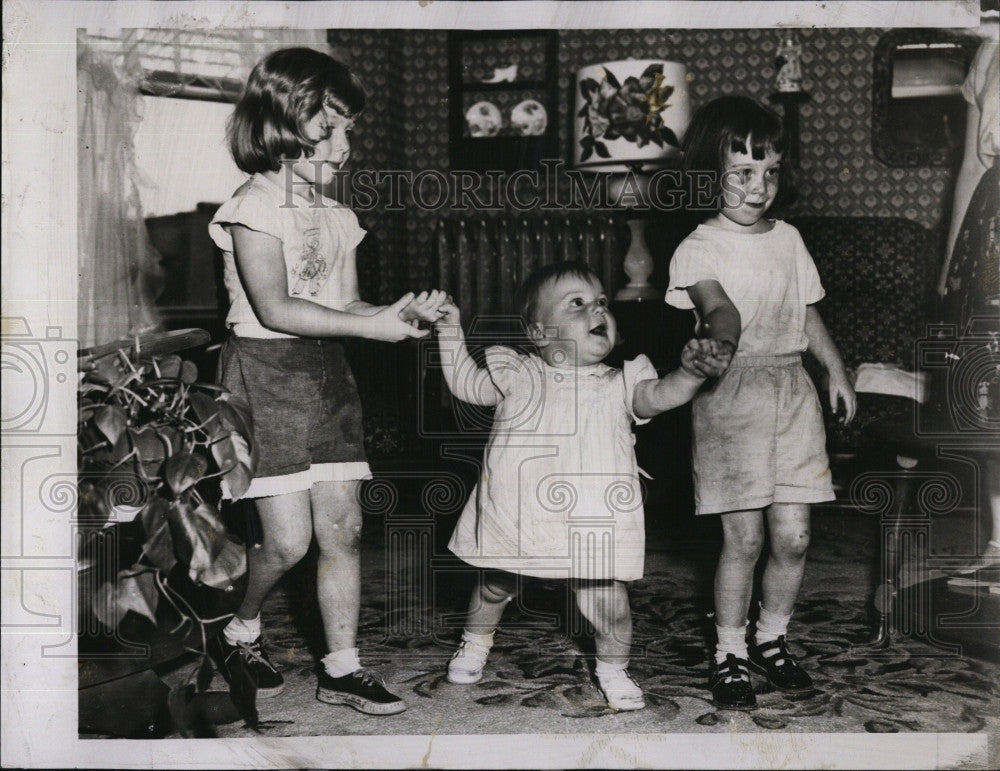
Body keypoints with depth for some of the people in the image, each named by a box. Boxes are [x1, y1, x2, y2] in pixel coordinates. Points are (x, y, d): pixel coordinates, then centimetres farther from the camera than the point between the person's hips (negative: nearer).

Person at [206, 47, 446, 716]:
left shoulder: (338, 217, 14)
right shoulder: (255, 207, -9)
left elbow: (347, 306, 14)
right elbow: (274, 308, -19)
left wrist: (401, 311, -6)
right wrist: (370, 327, -21)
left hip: (329, 373, 7)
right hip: (266, 370, -7)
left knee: (343, 528, 4)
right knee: (289, 539, -8)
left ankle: (342, 667, 13)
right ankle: (239, 632, 20)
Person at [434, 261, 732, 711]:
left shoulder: (619, 385, 0)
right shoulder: (518, 376, 2)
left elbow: (658, 396, -16)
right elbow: (465, 384, 12)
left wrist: (688, 375, -36)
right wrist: (450, 333, 4)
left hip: (591, 527, -1)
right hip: (515, 520, 1)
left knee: (607, 602, -1)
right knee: (495, 587, 18)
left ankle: (613, 670, 26)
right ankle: (476, 640, 48)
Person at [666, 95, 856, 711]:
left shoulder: (788, 239, 13)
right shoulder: (699, 249, -6)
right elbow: (719, 306, -25)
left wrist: (837, 368, 16)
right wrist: (721, 337, -46)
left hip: (792, 389, 5)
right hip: (731, 396, -5)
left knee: (793, 536, 4)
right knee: (744, 538, -6)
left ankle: (772, 640, 25)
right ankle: (731, 653, 13)